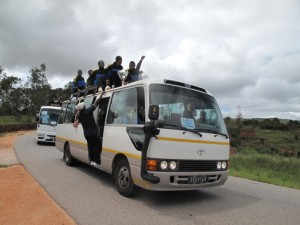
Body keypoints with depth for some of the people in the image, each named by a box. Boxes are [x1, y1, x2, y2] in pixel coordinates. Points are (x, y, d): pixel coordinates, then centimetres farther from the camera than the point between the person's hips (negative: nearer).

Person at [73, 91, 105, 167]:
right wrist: (102, 94, -4)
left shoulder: (79, 116, 4)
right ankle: (96, 161, -3)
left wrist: (76, 116, 15)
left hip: (86, 133, 5)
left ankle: (92, 160, 19)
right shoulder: (88, 110, -9)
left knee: (90, 145, 18)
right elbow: (96, 102, -9)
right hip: (93, 132, -5)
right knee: (97, 145, 2)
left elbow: (74, 125, 11)